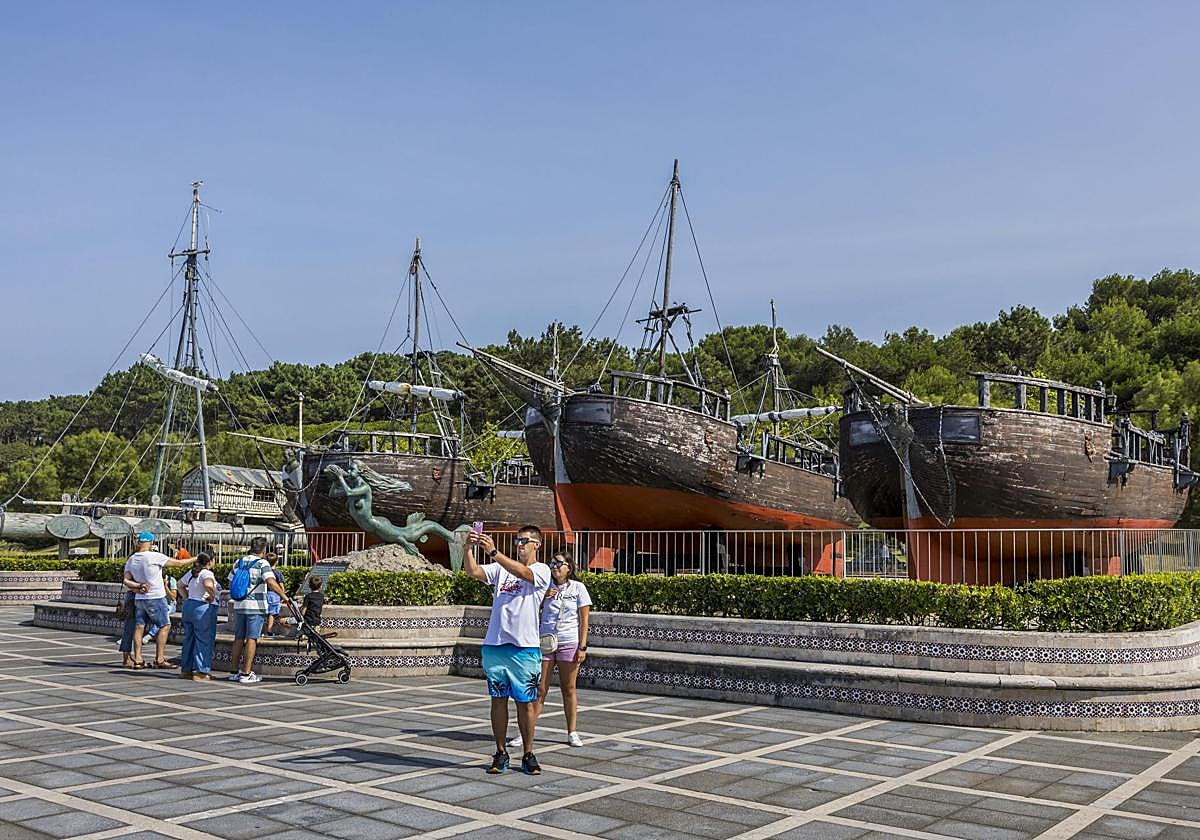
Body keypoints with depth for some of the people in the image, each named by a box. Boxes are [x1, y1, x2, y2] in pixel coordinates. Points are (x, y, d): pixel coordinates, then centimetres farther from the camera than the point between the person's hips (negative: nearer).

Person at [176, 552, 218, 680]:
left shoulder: (192, 572, 12)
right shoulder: (206, 573, -14)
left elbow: (180, 585, 25)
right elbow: (208, 585, -34)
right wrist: (212, 595, -18)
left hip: (188, 606, 9)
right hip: (203, 608, -9)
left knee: (189, 639, 16)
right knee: (204, 641, -2)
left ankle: (186, 669, 22)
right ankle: (202, 672, -2)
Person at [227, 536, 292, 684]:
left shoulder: (238, 563, 12)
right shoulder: (262, 563, -8)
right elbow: (271, 582, -22)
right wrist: (284, 596, -19)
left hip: (239, 605, 6)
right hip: (255, 606, -6)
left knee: (238, 638, 13)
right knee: (252, 639, -3)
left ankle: (233, 672, 17)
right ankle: (246, 674, -4)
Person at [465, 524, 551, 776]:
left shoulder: (542, 571, 0)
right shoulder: (500, 568, 13)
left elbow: (521, 572, -20)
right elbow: (473, 571, -1)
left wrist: (493, 552, -29)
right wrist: (469, 547, -18)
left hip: (525, 648, -3)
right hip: (494, 645, 4)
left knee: (526, 702, 3)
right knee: (498, 700, 8)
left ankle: (528, 755, 13)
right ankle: (501, 753, 17)